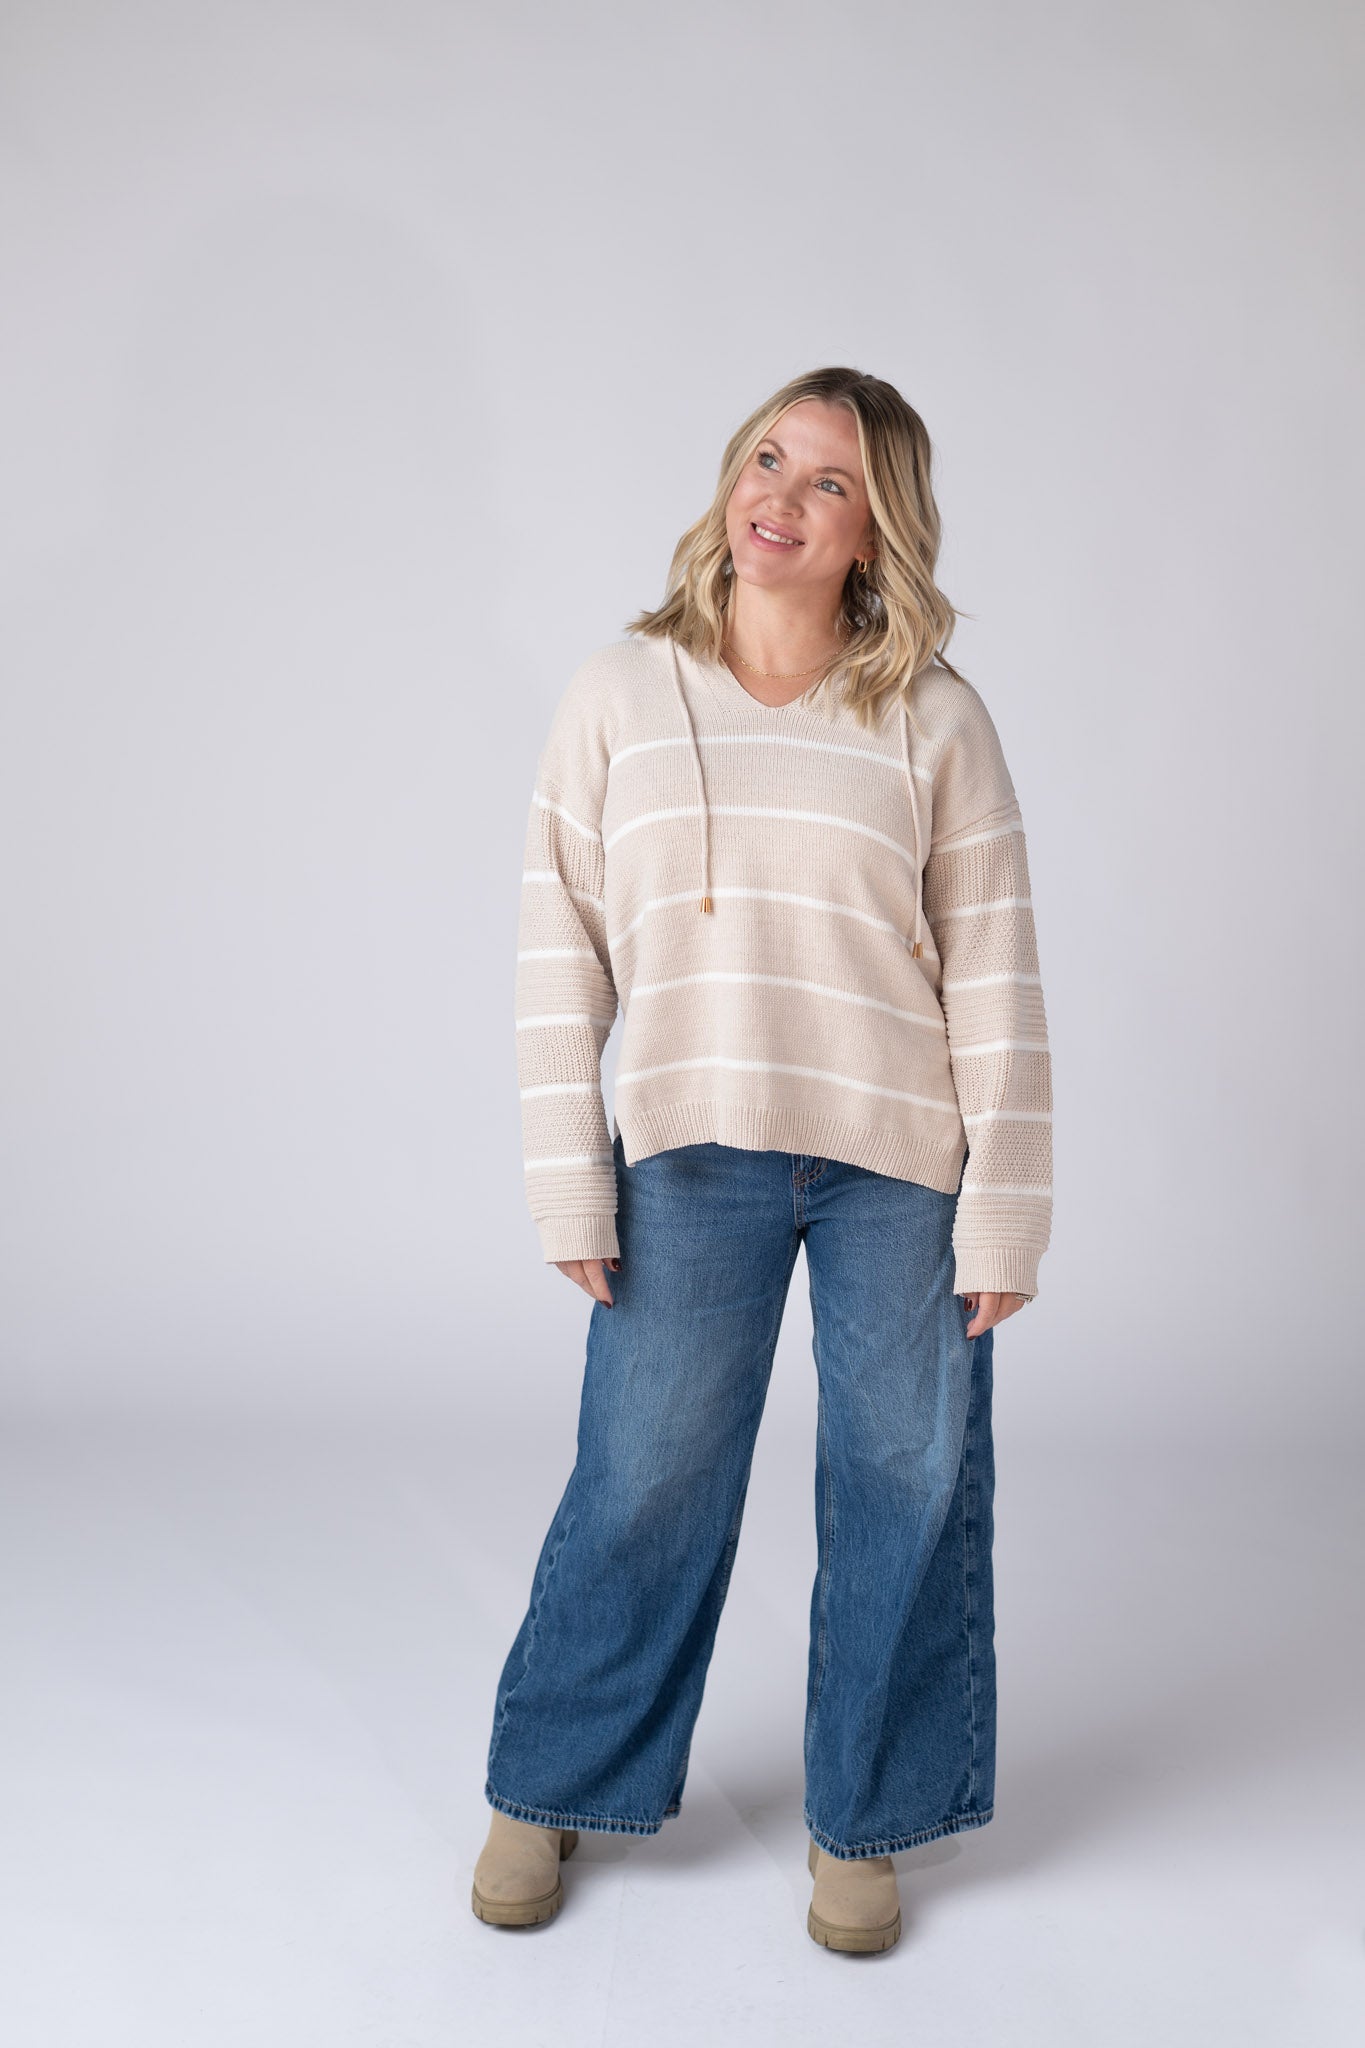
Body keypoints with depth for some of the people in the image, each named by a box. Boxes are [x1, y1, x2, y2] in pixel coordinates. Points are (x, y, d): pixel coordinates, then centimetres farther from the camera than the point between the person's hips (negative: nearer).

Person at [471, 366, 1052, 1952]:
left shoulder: (936, 722, 0)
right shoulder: (617, 696, 1)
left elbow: (995, 972, -1)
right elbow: (559, 945, 1)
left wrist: (1006, 1208, -4)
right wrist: (568, 1180, -3)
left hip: (902, 1164, 1)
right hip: (690, 1159, 0)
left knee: (905, 1493, 10)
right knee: (641, 1485, 8)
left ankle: (860, 1822, 31)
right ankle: (545, 1793, 31)